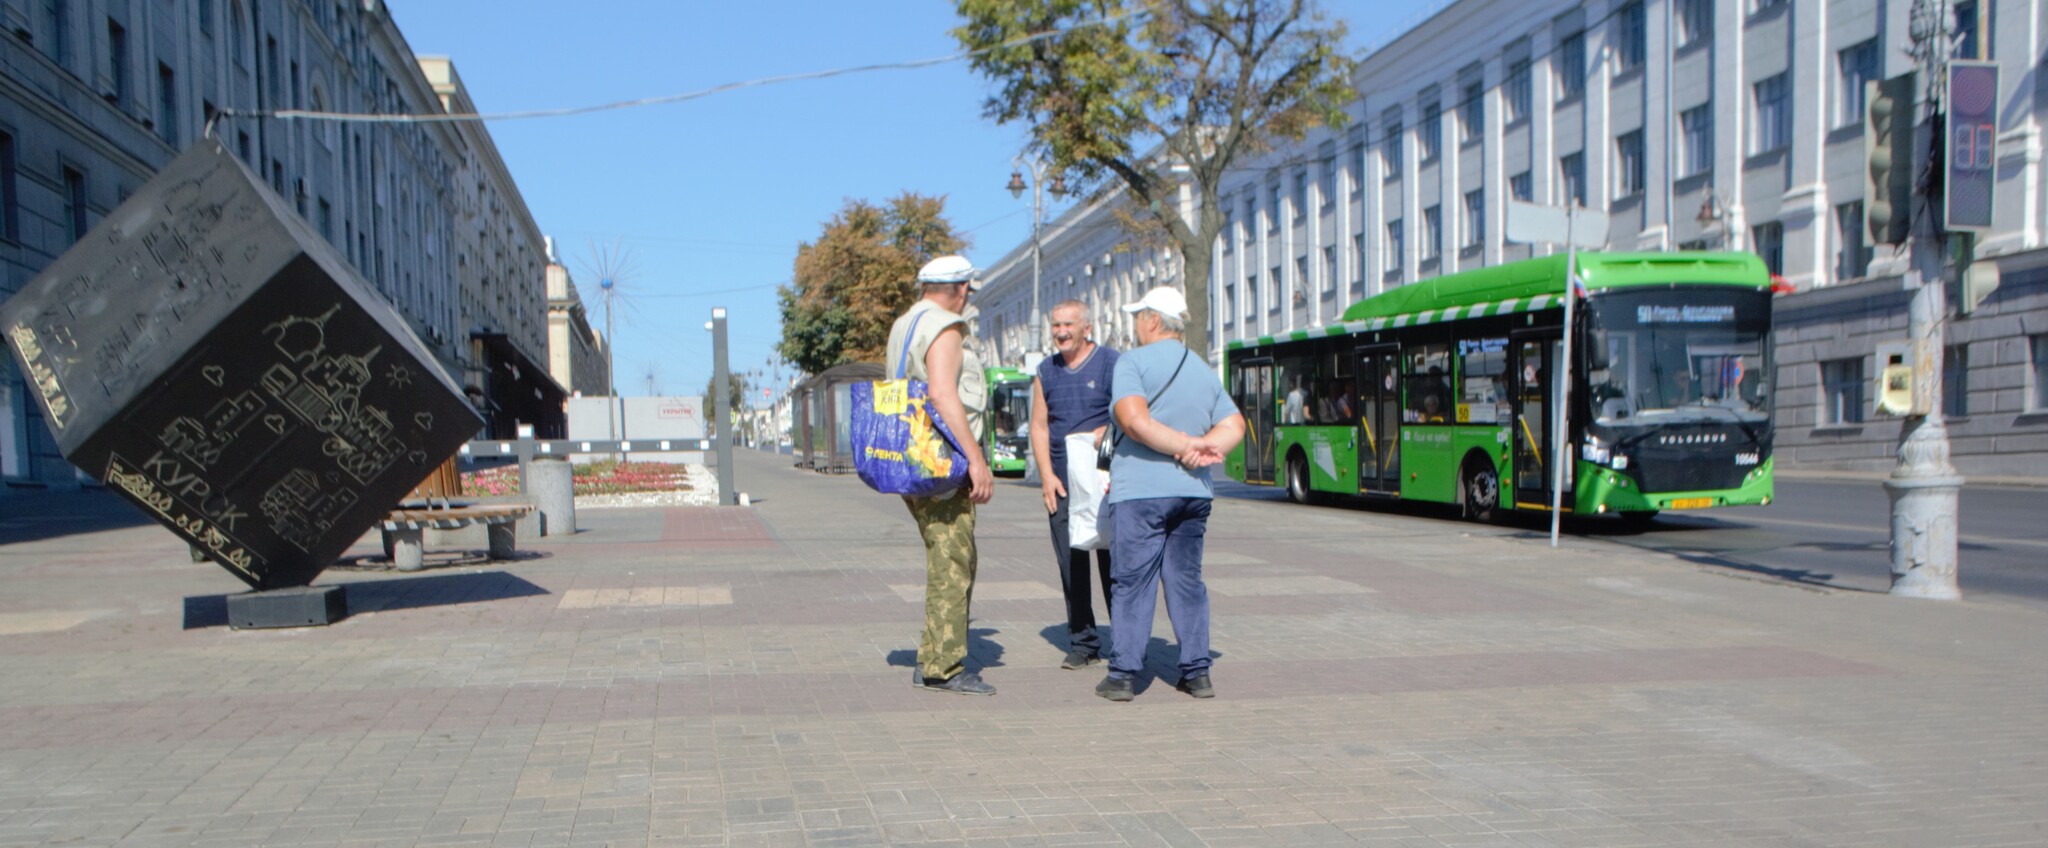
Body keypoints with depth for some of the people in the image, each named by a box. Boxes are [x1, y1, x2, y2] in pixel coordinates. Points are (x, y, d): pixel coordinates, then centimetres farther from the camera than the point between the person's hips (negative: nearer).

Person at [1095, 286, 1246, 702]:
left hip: (1141, 489, -5)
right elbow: (1234, 427, 9)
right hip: (1193, 490, 6)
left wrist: (1188, 445, -10)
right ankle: (1197, 672, 10)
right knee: (1187, 580, 11)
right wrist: (1203, 449, -5)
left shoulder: (1134, 361, -3)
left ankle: (1123, 674, 0)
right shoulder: (1206, 371, 16)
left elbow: (1134, 421, -16)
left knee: (1132, 582, -1)